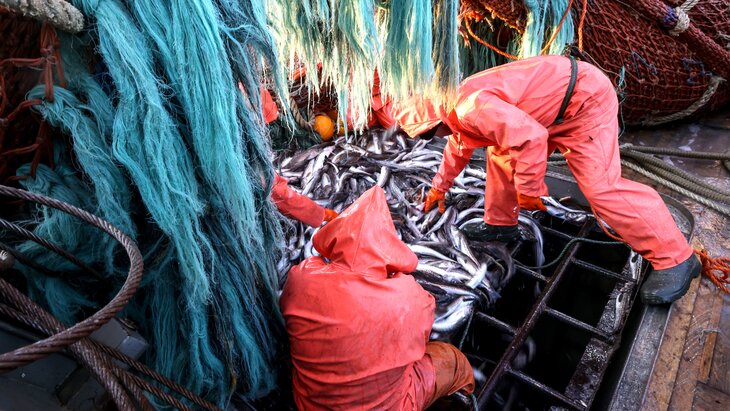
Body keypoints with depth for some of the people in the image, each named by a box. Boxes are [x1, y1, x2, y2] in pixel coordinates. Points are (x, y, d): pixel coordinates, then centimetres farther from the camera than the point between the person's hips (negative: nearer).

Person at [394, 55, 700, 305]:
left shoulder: (470, 107, -29)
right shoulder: (458, 111, 7)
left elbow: (531, 137, -37)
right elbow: (458, 147, 27)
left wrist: (527, 189, -22)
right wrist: (440, 187, 38)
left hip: (585, 101, -10)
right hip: (555, 98, 10)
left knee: (601, 187, -16)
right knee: (501, 154, 13)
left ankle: (675, 260, -6)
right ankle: (500, 225, 26)